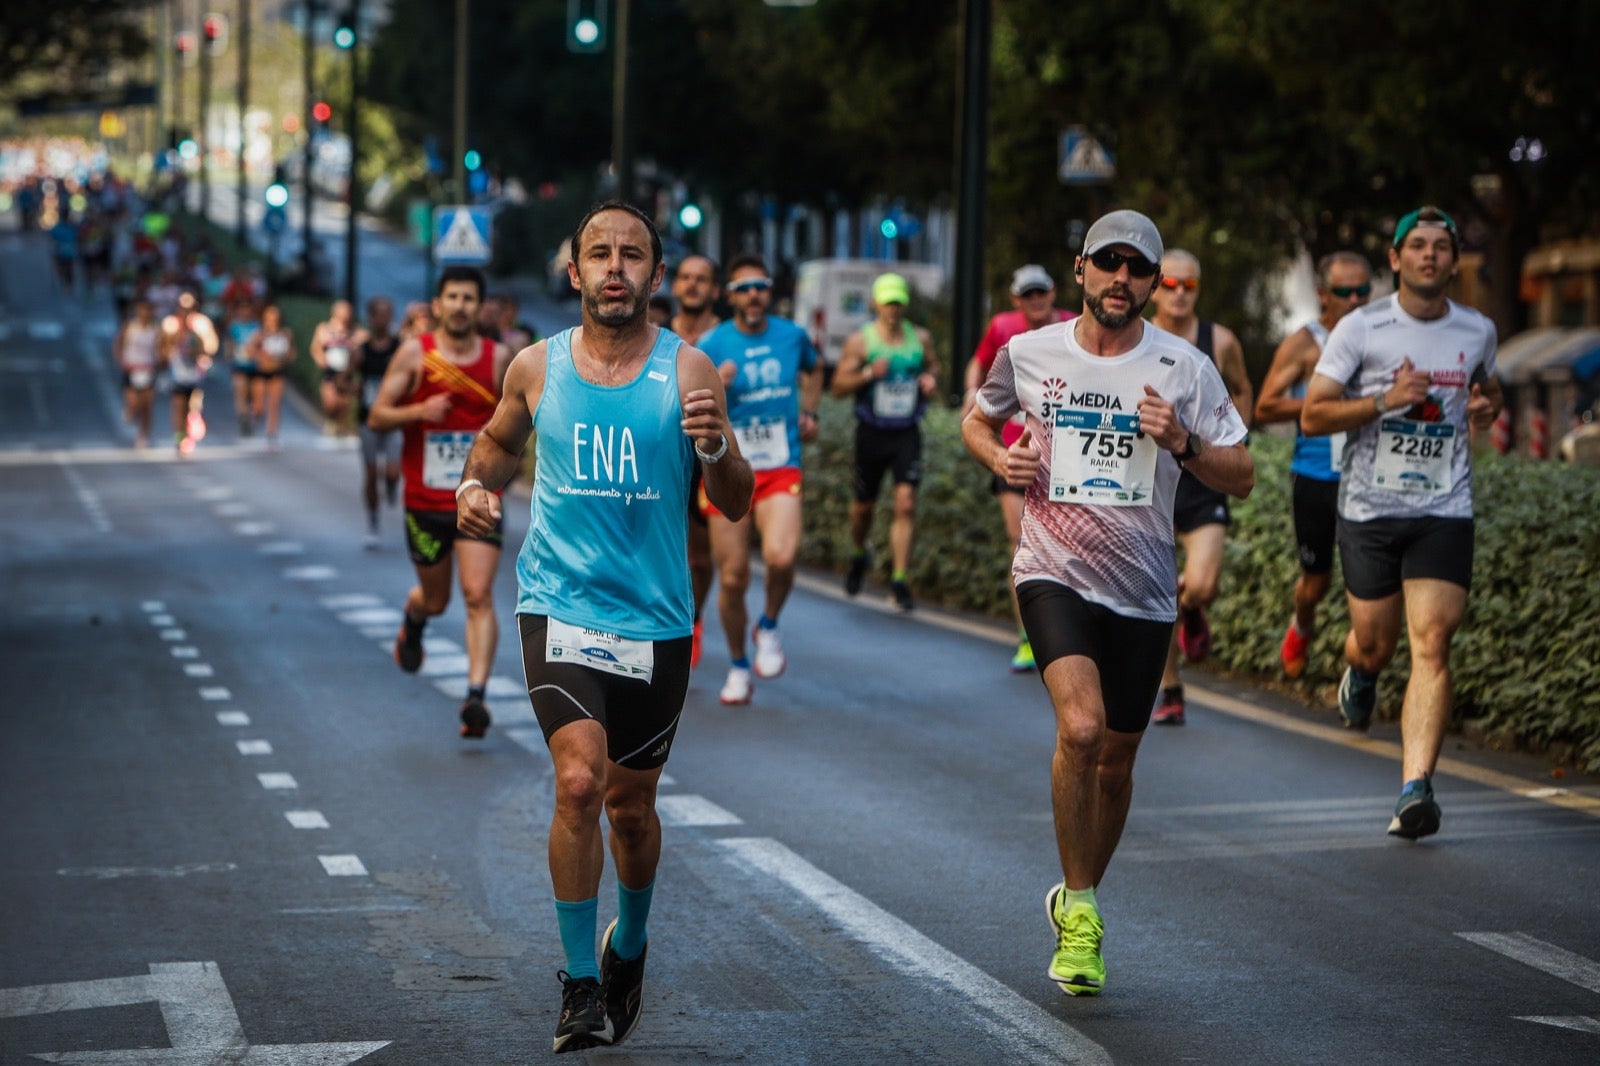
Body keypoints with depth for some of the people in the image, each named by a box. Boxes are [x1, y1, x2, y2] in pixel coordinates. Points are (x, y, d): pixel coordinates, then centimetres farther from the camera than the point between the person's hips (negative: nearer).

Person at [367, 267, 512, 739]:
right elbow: (377, 416, -3)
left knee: (479, 596, -15)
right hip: (425, 500, 0)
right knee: (435, 600, 15)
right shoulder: (414, 354, -3)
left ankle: (476, 696, -20)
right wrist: (420, 411, -21)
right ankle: (412, 622, 51)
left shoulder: (499, 358, 1)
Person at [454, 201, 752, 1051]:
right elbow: (498, 441, 23)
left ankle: (629, 944, 41)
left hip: (654, 617, 1)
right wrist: (474, 485, 2)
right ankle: (580, 983, -7)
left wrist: (715, 447, -24)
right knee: (578, 782, -18)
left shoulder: (687, 372, -3)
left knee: (630, 803, 12)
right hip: (559, 603, 0)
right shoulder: (537, 367, 1)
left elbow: (735, 507, -4)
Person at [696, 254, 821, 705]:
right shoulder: (711, 346, -5)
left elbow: (812, 370, 29)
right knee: (733, 579, 2)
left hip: (779, 469, 1)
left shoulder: (792, 336, 5)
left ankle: (768, 626, 4)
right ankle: (739, 667, 24)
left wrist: (809, 413, 15)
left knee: (780, 557, -25)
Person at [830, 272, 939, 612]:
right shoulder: (860, 341, -4)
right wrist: (868, 374, -20)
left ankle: (899, 582, -10)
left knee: (906, 504, -12)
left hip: (907, 433, 1)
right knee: (863, 505, 12)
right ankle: (858, 555, 44)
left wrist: (931, 379, -2)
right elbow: (838, 386, -4)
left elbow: (933, 366, 21)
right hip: (872, 433, -1)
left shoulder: (921, 339, 4)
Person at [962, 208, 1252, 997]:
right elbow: (976, 420, 20)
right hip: (1054, 573, -2)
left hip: (1143, 590, 2)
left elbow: (1241, 479, 0)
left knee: (1115, 757, 11)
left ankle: (1077, 899, 35)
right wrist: (999, 458, -2)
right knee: (1080, 727, -23)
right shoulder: (1028, 354, 1)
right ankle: (1079, 909, -9)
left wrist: (1181, 443, -18)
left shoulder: (1184, 368, -2)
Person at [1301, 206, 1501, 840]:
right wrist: (1386, 399, -18)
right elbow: (1312, 415, -5)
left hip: (1445, 512, 1)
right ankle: (1360, 673, 48)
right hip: (1370, 508, -1)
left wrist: (1488, 407, 4)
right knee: (1375, 644, 8)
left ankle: (1416, 788, -18)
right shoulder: (1360, 329, -4)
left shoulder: (1477, 331, 6)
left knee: (1432, 645, -13)